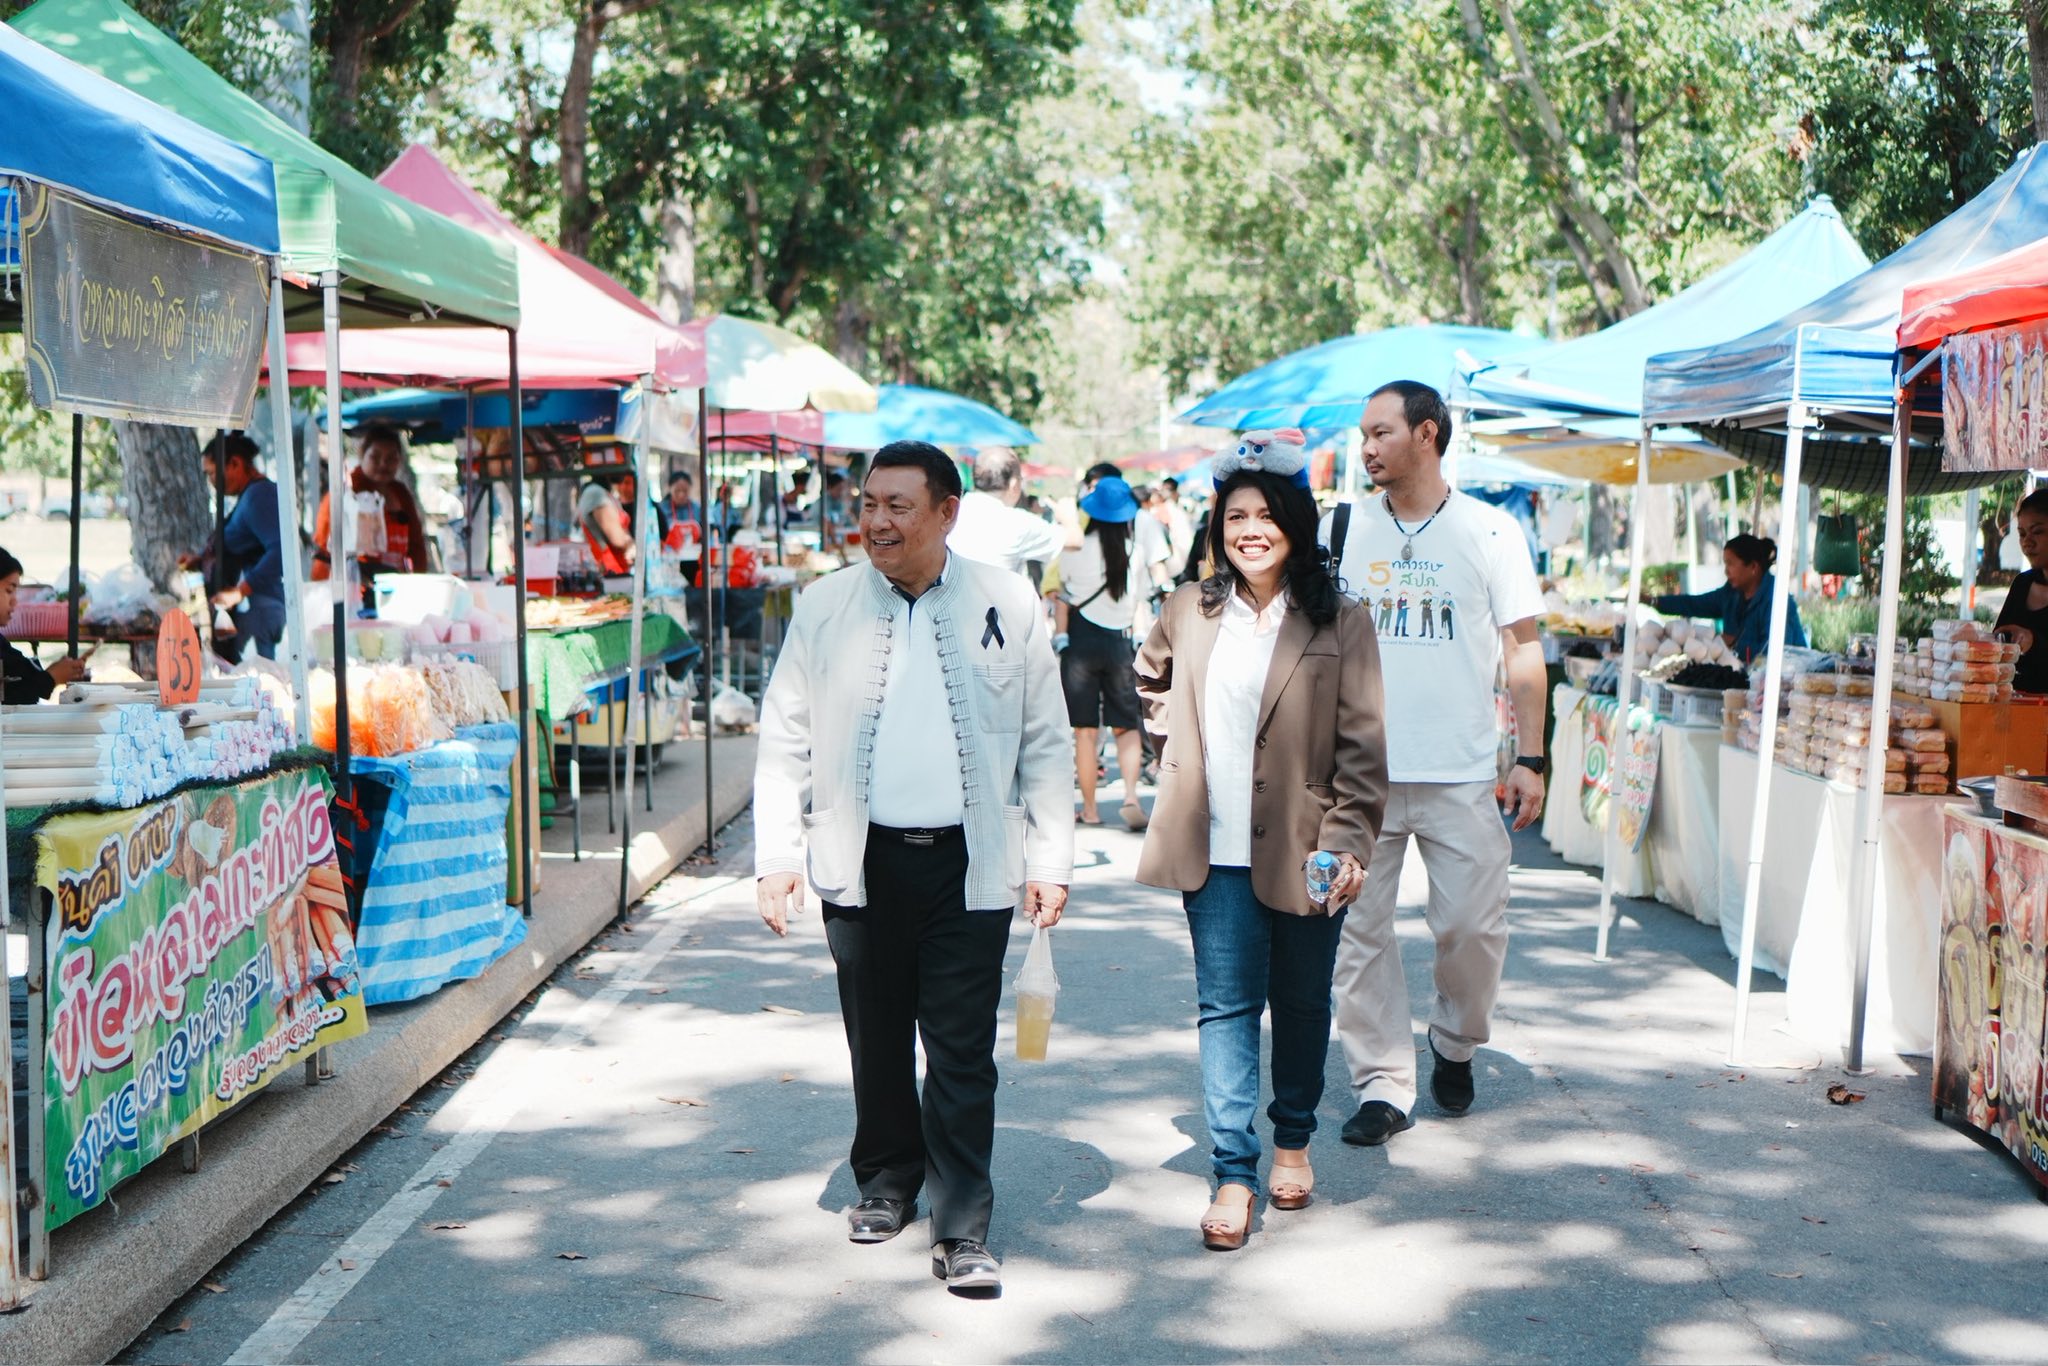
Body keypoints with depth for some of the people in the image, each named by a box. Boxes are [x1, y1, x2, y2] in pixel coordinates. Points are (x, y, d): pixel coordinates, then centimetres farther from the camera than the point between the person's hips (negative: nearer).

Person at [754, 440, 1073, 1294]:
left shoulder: (1007, 604, 1)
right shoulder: (824, 607, 3)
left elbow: (1046, 744, 5)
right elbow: (784, 742, 6)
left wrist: (1049, 861, 1)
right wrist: (777, 856, -1)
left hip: (970, 865, -1)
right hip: (863, 861, 2)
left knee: (963, 1053, -1)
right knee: (877, 1041, 13)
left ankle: (962, 1229, 7)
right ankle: (886, 1183, 33)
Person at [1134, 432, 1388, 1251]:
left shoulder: (1340, 625, -4)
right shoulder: (1189, 612, 5)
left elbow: (1362, 746, -5)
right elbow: (1150, 678, 27)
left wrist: (1350, 840, -14)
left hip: (1303, 849, -1)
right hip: (1216, 851, 2)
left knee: (1301, 1004, 12)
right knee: (1226, 1007, -1)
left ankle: (1293, 1142, 32)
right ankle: (1233, 1174, 1)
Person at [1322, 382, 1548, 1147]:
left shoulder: (1490, 533, 1)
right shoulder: (1340, 529, 6)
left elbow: (1523, 652, 3)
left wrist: (1529, 759, -3)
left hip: (1463, 775, -2)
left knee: (1474, 926, 0)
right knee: (1358, 929, 2)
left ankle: (1455, 1042, 27)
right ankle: (1383, 1083, 12)